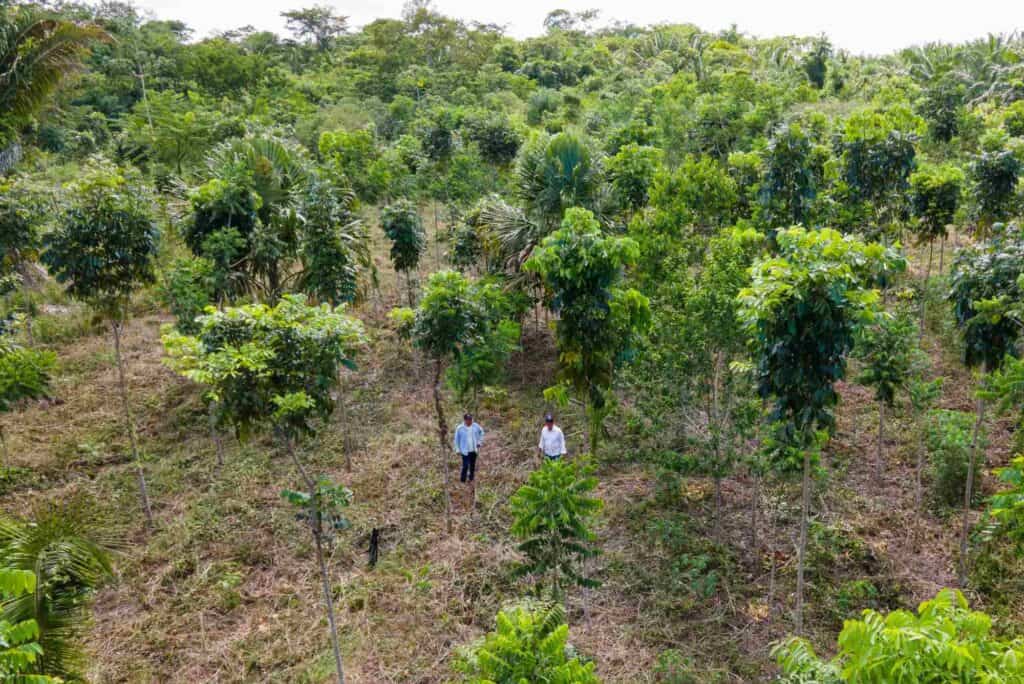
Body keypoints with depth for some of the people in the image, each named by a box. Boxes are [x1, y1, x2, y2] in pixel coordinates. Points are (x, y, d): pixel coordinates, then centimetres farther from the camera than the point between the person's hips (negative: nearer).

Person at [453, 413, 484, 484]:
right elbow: (456, 439, -3)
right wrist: (458, 450, -4)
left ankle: (471, 479, 32)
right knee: (465, 466, -9)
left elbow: (481, 432, 15)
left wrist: (479, 441, 10)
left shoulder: (475, 426, -5)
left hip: (474, 450, 4)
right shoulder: (459, 428, -13)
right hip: (465, 451, -4)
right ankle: (462, 481, 3)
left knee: (472, 466, 15)